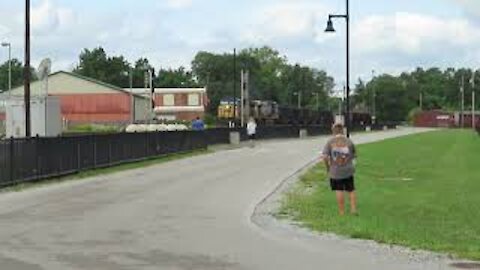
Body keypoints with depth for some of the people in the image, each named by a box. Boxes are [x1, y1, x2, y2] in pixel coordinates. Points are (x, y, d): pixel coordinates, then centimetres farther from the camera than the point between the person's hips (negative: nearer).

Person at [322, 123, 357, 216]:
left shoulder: (330, 142, -6)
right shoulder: (349, 141, -3)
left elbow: (325, 156, -14)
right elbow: (354, 156, 4)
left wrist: (328, 167, 0)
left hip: (335, 171, -1)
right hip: (348, 170, 1)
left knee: (339, 191, 4)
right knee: (351, 190, 13)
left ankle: (342, 212, 6)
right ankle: (353, 209, 8)